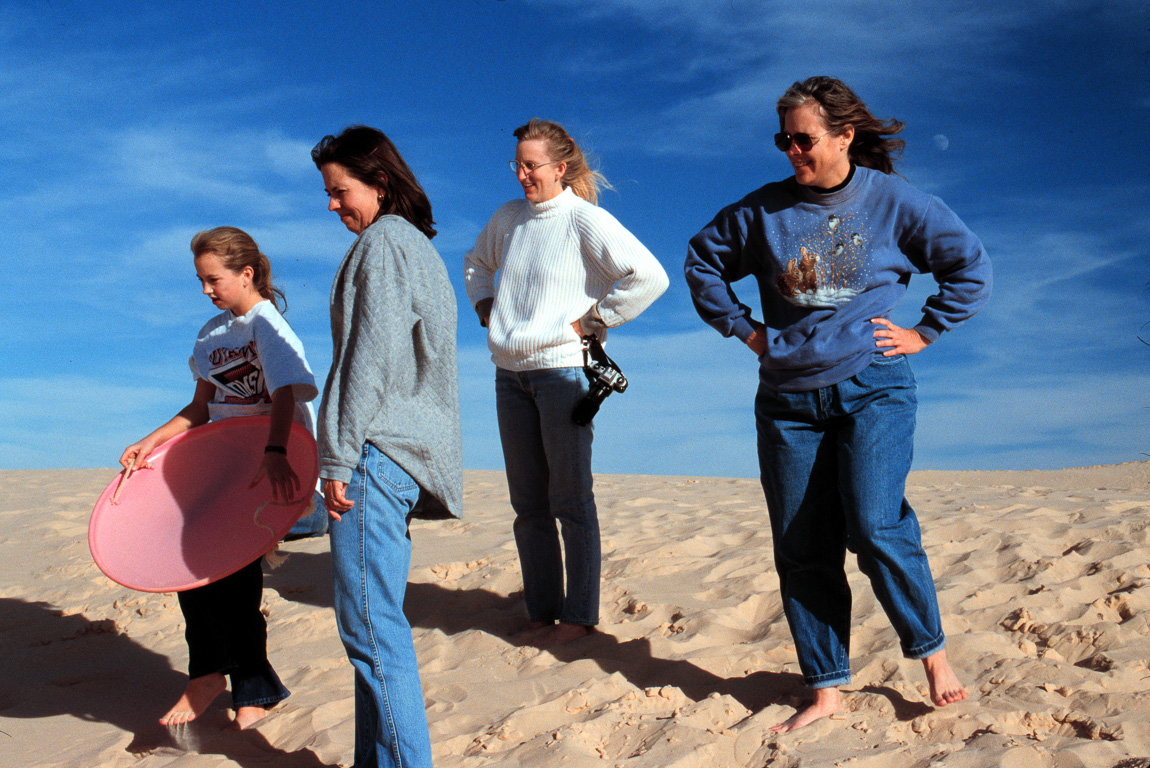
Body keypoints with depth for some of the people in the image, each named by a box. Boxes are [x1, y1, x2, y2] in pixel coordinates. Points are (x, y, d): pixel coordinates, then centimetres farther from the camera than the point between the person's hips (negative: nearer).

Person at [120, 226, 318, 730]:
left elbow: (284, 396, -27)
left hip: (272, 461, -7)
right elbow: (202, 407, 17)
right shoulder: (212, 333, 15)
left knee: (232, 566, -8)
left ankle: (254, 687, 9)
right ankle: (209, 674, 13)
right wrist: (152, 441, 4)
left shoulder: (267, 324, -11)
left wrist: (274, 453, -41)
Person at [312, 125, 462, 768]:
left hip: (380, 451, -10)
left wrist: (338, 457, -14)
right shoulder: (419, 247, 22)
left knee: (371, 626, -7)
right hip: (406, 454, 10)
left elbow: (371, 358, -16)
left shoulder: (383, 242, -7)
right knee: (377, 621, 14)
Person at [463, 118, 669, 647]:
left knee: (570, 501, -1)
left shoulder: (587, 220, -8)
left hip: (562, 370, -7)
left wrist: (592, 319, -12)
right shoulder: (508, 218, 12)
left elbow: (650, 277, -16)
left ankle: (579, 615, 10)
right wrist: (483, 305, 17)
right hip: (509, 373, 7)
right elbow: (476, 261, 33)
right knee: (528, 504, 10)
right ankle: (542, 611, 20)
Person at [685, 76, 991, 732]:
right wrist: (743, 328, 9)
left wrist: (924, 332, 1)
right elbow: (703, 259, 18)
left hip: (874, 388, -3)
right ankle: (827, 689, 14)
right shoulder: (764, 210, 6)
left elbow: (972, 265, 7)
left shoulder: (894, 202, 1)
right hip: (789, 400, 3)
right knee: (802, 548, 2)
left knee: (876, 526, -17)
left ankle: (932, 649, 9)